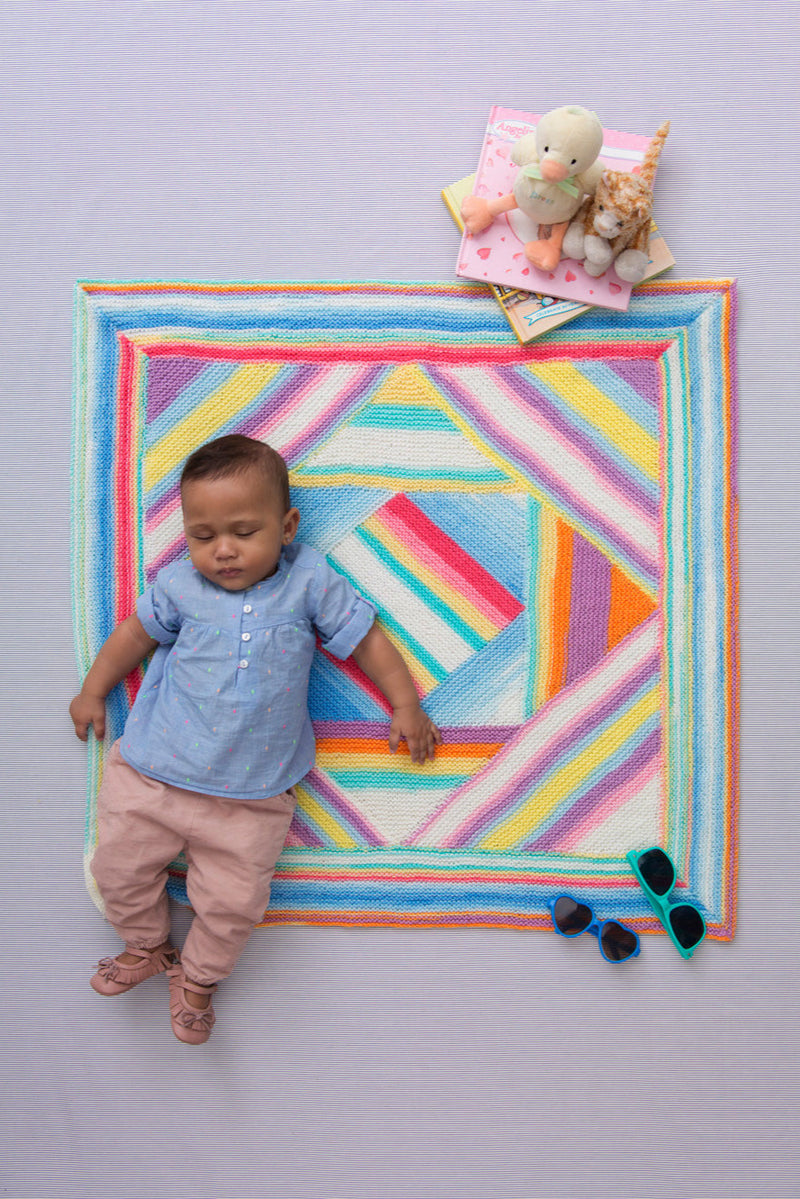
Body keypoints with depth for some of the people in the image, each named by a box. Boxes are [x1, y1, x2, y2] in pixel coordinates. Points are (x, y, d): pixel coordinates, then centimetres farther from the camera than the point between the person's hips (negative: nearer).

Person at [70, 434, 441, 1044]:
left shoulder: (310, 581, -8)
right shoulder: (180, 584, -4)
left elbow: (367, 637, 2)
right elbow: (137, 632, 14)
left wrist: (406, 705, 5)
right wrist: (94, 691, 21)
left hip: (253, 793, -2)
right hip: (152, 768, 2)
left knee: (233, 902, 3)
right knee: (119, 867, 14)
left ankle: (197, 978, 35)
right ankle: (146, 947, 45)